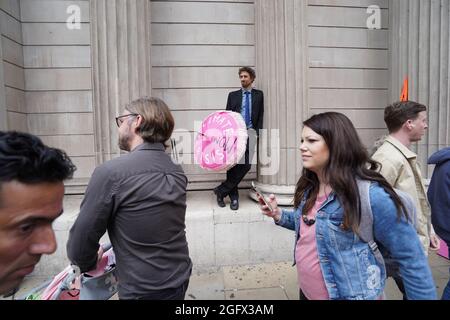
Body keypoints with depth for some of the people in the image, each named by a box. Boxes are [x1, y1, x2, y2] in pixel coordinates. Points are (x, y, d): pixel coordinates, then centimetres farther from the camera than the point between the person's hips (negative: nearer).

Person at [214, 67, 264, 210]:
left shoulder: (259, 94, 13)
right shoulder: (233, 95, 14)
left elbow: (260, 116, 7)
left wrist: (256, 133, -4)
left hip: (250, 135, 0)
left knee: (246, 166, -9)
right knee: (233, 165, -3)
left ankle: (222, 190, 4)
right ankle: (233, 197, 10)